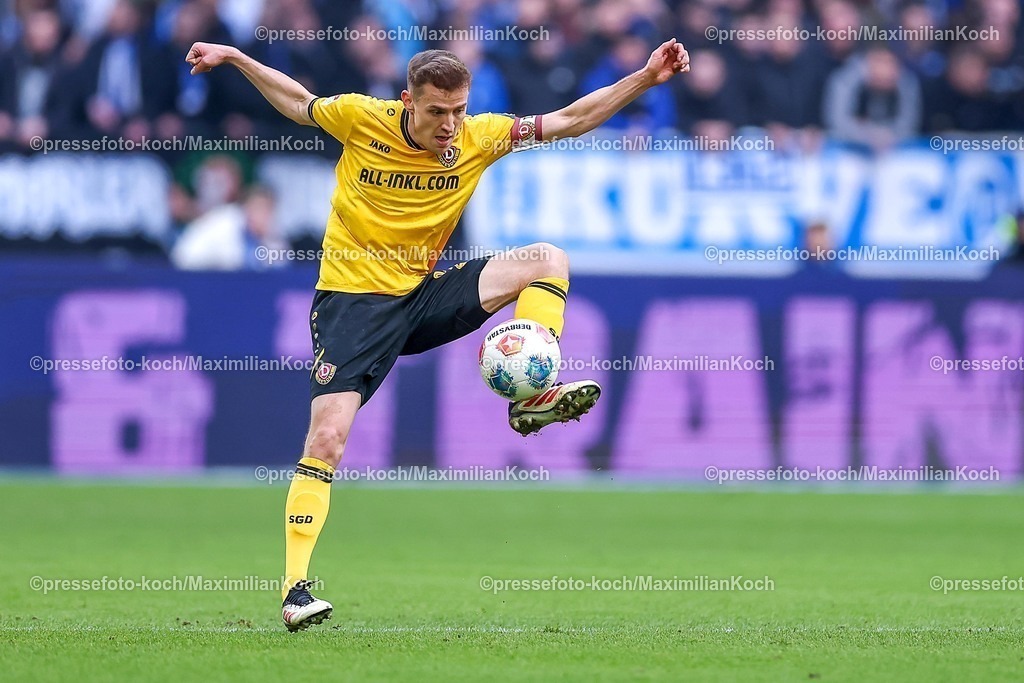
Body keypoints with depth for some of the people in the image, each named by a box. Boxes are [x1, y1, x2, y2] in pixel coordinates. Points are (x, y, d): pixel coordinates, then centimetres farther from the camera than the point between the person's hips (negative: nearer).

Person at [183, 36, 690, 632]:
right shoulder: (361, 118, -10)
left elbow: (568, 120, -1)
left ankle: (532, 396, -22)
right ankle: (295, 587, -13)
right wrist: (234, 58, 9)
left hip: (423, 296, 4)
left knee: (549, 260, -13)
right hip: (353, 297, -4)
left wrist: (645, 78, -8)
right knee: (327, 437, -17)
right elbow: (299, 103, 10)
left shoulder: (478, 137, -4)